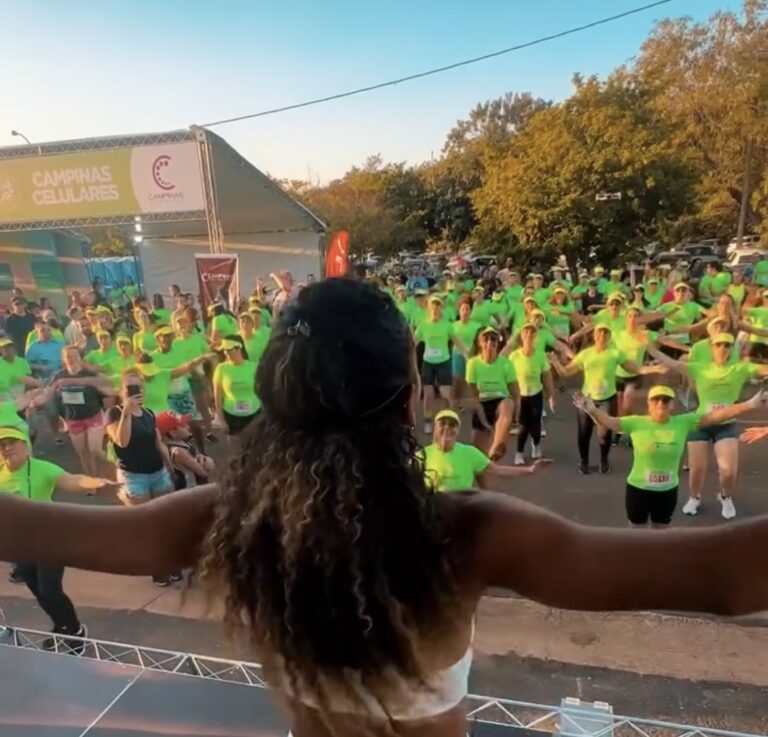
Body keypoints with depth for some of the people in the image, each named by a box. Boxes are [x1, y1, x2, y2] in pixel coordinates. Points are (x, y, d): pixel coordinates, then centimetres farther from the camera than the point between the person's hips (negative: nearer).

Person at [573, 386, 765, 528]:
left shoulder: (683, 423, -10)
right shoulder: (636, 423, -16)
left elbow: (715, 416, -10)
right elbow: (609, 422, -23)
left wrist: (750, 405, -15)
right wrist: (592, 410, -44)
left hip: (667, 490, 2)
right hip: (638, 489, -2)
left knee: (661, 530, 23)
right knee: (637, 529, 17)